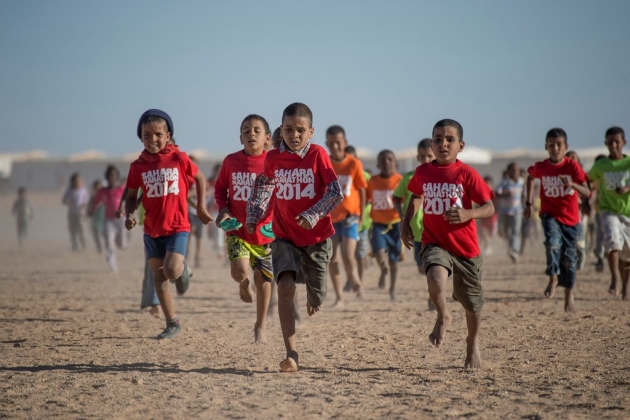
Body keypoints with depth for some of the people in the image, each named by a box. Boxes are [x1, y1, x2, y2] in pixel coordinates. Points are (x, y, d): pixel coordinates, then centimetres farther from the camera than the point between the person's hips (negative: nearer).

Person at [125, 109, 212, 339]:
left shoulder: (178, 158, -8)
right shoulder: (138, 166, -1)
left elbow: (200, 178, 7)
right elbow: (132, 196, 8)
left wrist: (201, 207, 3)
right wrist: (129, 215, -10)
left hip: (177, 227, -3)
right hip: (152, 230, 3)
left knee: (171, 271, -21)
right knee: (159, 279, 7)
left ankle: (182, 269, 17)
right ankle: (172, 324, 20)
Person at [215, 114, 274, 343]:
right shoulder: (231, 161, -2)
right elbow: (220, 188, 12)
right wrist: (223, 209, -5)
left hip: (265, 232, 0)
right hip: (237, 231, 0)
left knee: (263, 279, 7)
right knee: (239, 271, -20)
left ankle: (260, 326, 26)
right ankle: (244, 285, 20)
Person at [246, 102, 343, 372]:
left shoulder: (318, 155, -9)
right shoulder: (273, 158, -1)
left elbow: (336, 193, -13)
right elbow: (264, 185, 19)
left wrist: (313, 214, -25)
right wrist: (254, 214, 11)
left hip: (317, 236, -1)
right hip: (285, 236, 1)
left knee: (316, 301, 8)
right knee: (285, 287, -21)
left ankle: (312, 301, 50)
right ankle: (291, 355, -20)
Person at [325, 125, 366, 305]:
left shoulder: (354, 164, -5)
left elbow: (362, 190, 2)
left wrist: (361, 215, 2)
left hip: (349, 216, -2)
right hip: (330, 216, 2)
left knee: (348, 256, -14)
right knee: (333, 258, 2)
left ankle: (354, 278, 16)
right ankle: (339, 296, 12)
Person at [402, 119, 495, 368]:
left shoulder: (466, 174, -10)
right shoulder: (422, 172, 0)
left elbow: (489, 207, -11)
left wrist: (468, 214, -29)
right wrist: (406, 223, 10)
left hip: (466, 247, -1)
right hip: (435, 243, 1)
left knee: (472, 304, 11)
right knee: (435, 277, -32)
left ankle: (473, 343, 41)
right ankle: (443, 317, -1)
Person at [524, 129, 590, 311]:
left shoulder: (572, 166, -12)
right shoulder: (540, 167, -6)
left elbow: (587, 192, -18)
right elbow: (531, 177, 18)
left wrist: (573, 184, -38)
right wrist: (529, 203, 15)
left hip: (570, 217, 0)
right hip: (550, 214, 0)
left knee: (569, 256, 7)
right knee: (553, 242, -30)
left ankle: (569, 293, 24)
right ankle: (553, 278, -15)